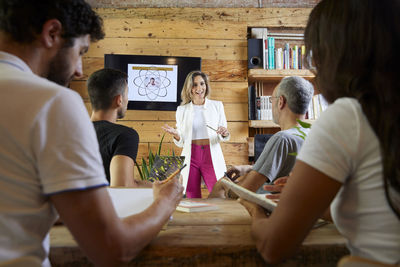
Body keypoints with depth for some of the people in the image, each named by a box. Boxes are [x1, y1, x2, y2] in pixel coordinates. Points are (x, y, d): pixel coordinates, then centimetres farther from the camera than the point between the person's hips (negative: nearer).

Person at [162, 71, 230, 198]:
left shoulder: (217, 105, 7)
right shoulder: (182, 109, 8)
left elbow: (223, 138, 11)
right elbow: (181, 142, 10)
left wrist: (224, 134, -11)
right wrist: (176, 135, -10)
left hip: (212, 156, 0)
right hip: (191, 156, 1)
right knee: (193, 200, 5)